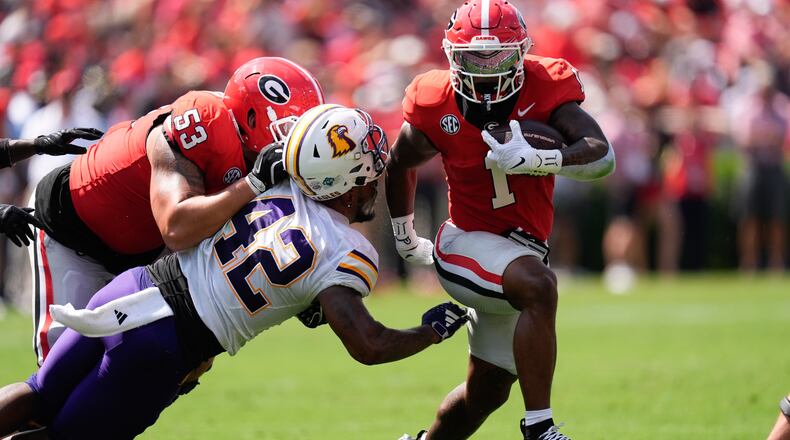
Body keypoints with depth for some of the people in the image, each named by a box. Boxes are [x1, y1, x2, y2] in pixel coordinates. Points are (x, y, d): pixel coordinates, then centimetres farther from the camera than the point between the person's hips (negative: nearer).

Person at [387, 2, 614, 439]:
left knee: (487, 390, 15)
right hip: (467, 242, -4)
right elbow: (400, 165, 10)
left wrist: (536, 159, -44)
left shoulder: (544, 89, -14)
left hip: (522, 250, 4)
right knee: (539, 287, -36)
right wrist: (404, 236, 22)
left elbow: (602, 155, -27)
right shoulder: (437, 105, -12)